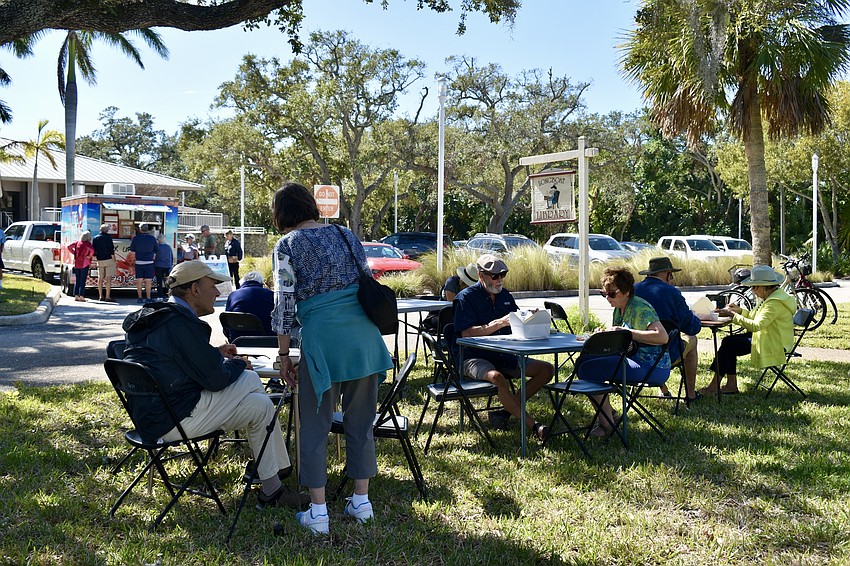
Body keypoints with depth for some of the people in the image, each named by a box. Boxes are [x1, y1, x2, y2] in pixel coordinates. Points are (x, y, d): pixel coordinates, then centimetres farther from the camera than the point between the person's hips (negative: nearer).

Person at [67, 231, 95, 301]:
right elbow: (92, 250, -29)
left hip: (77, 263, 6)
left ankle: (76, 296, 11)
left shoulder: (77, 242, 6)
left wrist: (74, 253, 10)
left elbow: (69, 246, 9)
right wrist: (90, 256, -13)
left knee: (77, 280, 11)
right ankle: (81, 296, -2)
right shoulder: (87, 244, -13)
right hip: (84, 264, -6)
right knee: (83, 280, -1)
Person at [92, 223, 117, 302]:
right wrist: (113, 259, -6)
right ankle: (108, 297, -9)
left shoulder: (95, 238, 9)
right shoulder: (108, 237, -8)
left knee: (100, 278, 10)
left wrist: (97, 258, 19)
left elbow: (93, 251, 10)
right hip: (108, 260, -6)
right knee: (108, 278, -6)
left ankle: (100, 296, 13)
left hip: (100, 260, 6)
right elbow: (111, 249, -13)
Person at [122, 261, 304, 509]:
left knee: (250, 379, 14)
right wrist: (239, 363, 2)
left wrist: (214, 354, 14)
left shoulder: (151, 317, 11)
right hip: (174, 420, -11)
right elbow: (216, 379, -18)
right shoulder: (181, 323, -22)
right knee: (261, 406, -3)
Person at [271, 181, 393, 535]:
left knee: (315, 425, 6)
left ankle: (318, 512, 8)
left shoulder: (287, 245, 1)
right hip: (364, 336, 5)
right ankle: (361, 501, 22)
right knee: (360, 421, 14)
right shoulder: (346, 235, 15)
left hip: (322, 338, -5)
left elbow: (283, 304, -3)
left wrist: (283, 354, 4)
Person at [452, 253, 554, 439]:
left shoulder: (505, 295, 14)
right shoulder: (466, 297, -7)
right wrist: (500, 323, -25)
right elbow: (467, 333, -19)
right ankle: (533, 426, -35)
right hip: (474, 358, -7)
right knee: (497, 378, -38)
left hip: (503, 356, 7)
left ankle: (506, 411, -13)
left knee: (547, 369, -7)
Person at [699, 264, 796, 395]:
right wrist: (739, 310, 2)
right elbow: (755, 316, 18)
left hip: (773, 345, -11)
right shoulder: (769, 297, 12)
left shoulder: (775, 302, -22)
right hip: (768, 337, 11)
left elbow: (757, 325, -29)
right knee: (728, 341, -1)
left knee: (728, 344, -14)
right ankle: (731, 384, -1)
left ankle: (714, 386, -8)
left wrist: (734, 316, -23)